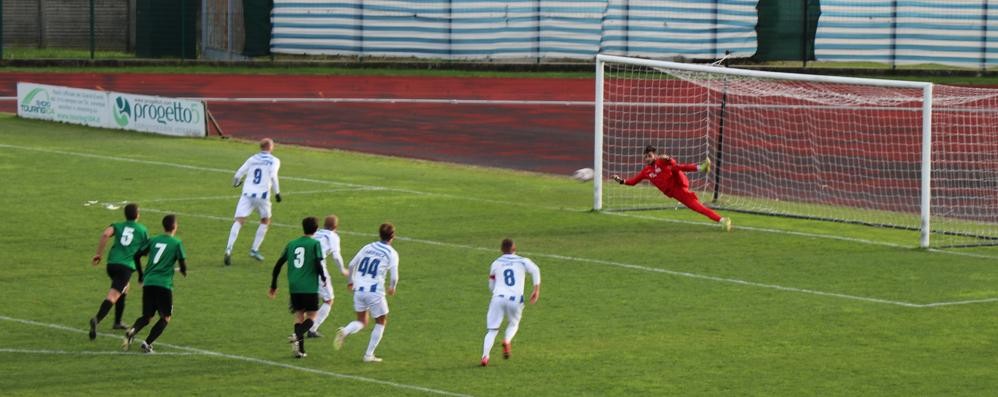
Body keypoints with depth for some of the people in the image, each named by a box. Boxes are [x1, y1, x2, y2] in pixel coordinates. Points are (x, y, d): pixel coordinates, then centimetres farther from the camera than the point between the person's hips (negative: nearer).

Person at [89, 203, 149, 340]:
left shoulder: (117, 226, 14)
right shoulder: (142, 230, 12)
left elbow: (105, 234, -8)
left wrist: (98, 254, -5)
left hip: (112, 263, 4)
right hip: (127, 266, -4)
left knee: (124, 290, 30)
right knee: (113, 295, -16)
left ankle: (117, 322, 34)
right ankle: (97, 319, -39)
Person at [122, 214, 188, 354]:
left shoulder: (153, 240, 13)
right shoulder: (176, 243, 0)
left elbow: (137, 256, 10)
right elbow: (182, 261, -5)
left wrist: (141, 274, 23)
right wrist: (184, 271, 20)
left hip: (148, 283, 4)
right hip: (164, 285, -4)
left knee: (146, 316, 13)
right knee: (166, 317, 10)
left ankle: (132, 330, -20)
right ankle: (147, 343, -7)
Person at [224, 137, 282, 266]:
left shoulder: (252, 159, 15)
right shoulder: (274, 161, 6)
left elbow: (238, 175, 11)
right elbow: (273, 176, -12)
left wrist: (235, 183, 33)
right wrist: (277, 192, -7)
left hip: (247, 194, 2)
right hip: (262, 195, -2)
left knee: (239, 221, -6)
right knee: (265, 221, 21)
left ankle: (229, 249, -25)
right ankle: (254, 249, 15)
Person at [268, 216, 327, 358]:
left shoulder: (291, 244, 11)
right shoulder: (315, 244, -3)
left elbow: (278, 265, 10)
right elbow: (319, 263, -14)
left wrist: (273, 286, 18)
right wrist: (323, 278, 5)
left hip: (294, 287, 4)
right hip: (310, 287, -4)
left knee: (299, 315, 11)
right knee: (311, 316, 4)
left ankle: (300, 350, 3)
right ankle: (298, 336, -25)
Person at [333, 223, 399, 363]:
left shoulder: (368, 247, 12)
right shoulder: (392, 253, -3)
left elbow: (352, 264, 14)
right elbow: (394, 276, -9)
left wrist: (351, 281, 31)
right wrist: (392, 288, 12)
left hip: (359, 289, 5)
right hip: (375, 292, -5)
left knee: (361, 322, 18)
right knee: (381, 322, 16)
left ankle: (344, 331, -15)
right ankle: (369, 355, 11)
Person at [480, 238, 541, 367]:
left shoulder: (496, 263, 17)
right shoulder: (523, 261, 12)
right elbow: (535, 270, -8)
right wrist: (537, 289, -9)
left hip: (498, 297, 1)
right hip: (515, 299, -1)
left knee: (492, 329, 5)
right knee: (513, 324, 23)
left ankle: (485, 355, -15)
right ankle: (507, 341, -8)